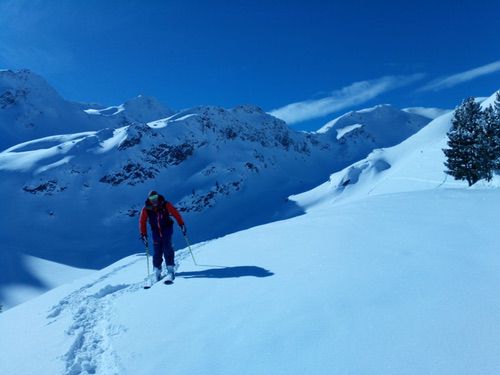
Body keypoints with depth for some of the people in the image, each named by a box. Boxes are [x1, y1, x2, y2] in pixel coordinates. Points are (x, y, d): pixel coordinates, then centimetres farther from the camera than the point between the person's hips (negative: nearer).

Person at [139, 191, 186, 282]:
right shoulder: (146, 209, -7)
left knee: (167, 249, -14)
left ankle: (170, 270, -13)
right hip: (156, 232, 2)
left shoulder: (166, 205, -12)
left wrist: (182, 225, -10)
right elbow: (142, 222, 0)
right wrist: (143, 234, -3)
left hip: (167, 229, -2)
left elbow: (176, 214, -7)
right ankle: (157, 271, 16)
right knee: (157, 252, 1)